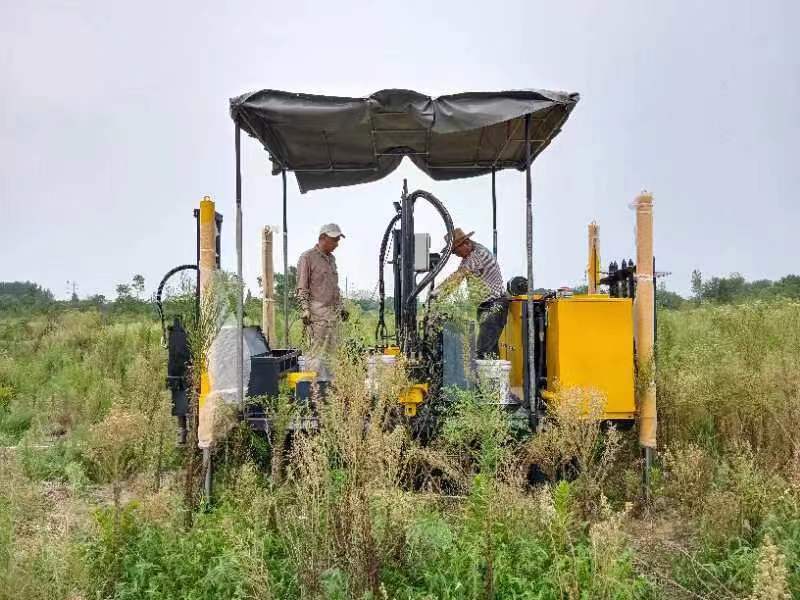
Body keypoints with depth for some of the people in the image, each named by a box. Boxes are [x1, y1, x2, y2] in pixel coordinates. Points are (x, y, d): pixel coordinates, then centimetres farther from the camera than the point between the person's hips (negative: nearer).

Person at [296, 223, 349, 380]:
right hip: (316, 312, -8)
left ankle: (326, 381, 14)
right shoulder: (307, 257, -6)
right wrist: (305, 311, -16)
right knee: (317, 350, -8)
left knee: (329, 348, 8)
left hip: (332, 311, 8)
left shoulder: (331, 258, 18)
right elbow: (301, 288, -9)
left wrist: (341, 307, 21)